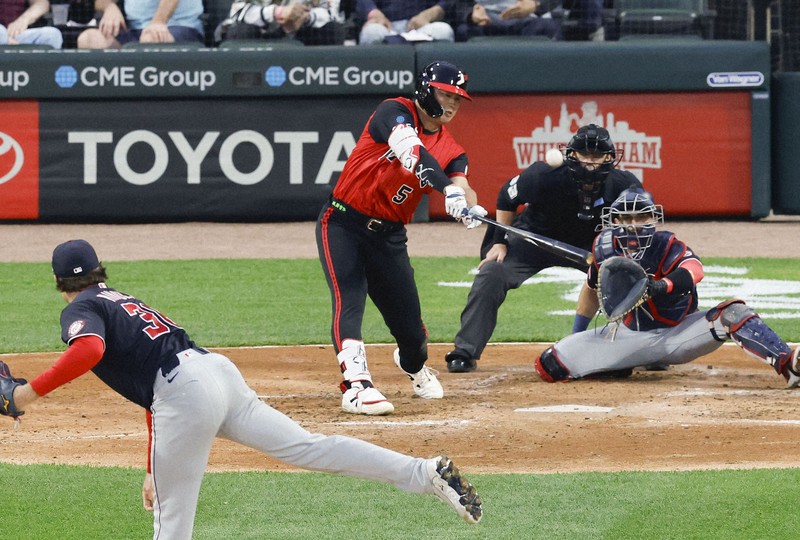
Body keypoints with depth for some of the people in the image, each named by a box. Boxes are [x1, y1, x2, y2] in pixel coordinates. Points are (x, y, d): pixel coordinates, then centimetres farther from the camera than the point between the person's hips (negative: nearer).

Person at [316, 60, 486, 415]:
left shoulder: (451, 151, 5)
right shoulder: (395, 113, -12)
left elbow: (459, 183, -15)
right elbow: (411, 152, -31)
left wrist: (469, 204, -40)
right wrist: (448, 190, -45)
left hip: (389, 236, 5)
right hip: (343, 225, -5)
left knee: (409, 323, 6)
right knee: (349, 302, -23)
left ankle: (413, 364, 40)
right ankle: (356, 385, -30)